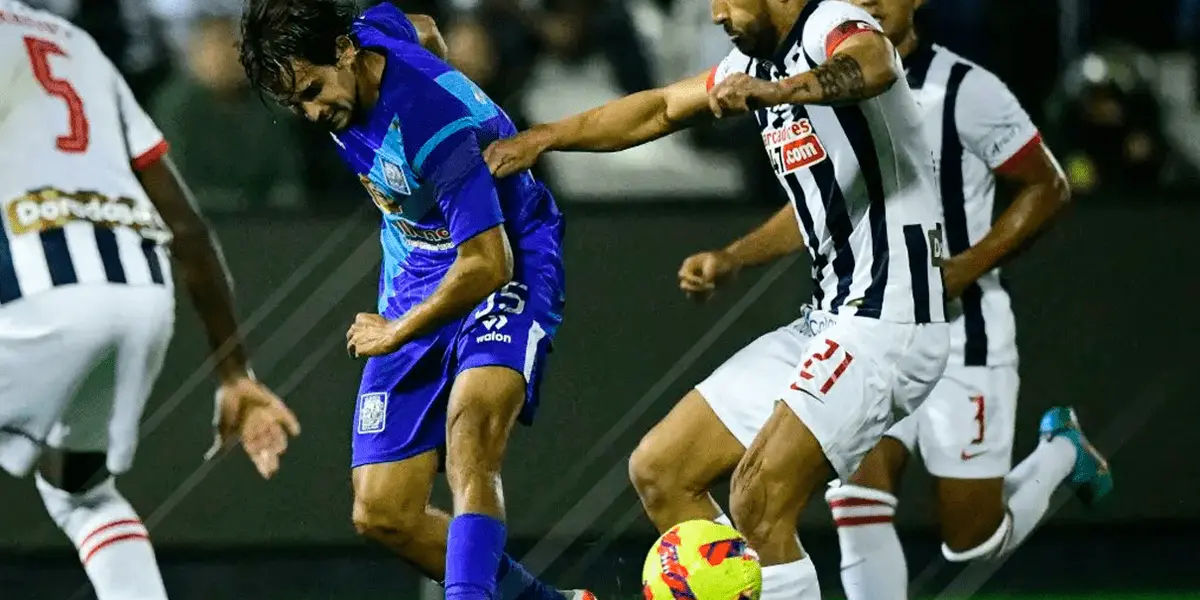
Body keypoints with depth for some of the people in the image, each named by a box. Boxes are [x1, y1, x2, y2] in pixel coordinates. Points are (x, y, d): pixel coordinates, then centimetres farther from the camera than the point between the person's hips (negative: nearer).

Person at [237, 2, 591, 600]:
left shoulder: (435, 121, -31)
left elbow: (488, 265, -28)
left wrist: (395, 333, -12)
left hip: (504, 270, -8)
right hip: (416, 277, 8)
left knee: (470, 435, -38)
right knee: (382, 513, -1)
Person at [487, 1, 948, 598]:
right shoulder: (760, 60, 14)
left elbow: (871, 67, -39)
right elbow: (658, 110, 31)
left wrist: (778, 91, -58)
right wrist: (541, 138, 29)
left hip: (887, 324, -10)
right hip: (827, 323, 10)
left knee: (758, 501, -22)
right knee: (659, 471, 9)